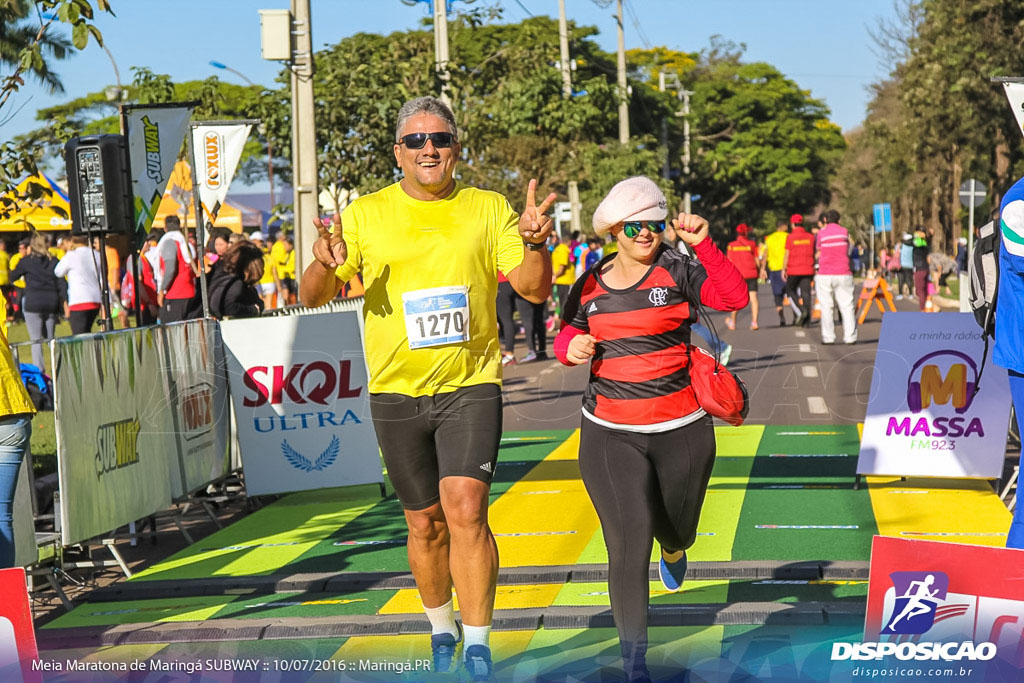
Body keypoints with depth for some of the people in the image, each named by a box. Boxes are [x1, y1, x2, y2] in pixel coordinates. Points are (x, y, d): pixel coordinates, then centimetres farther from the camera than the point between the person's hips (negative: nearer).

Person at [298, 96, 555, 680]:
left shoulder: (489, 210, 2)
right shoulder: (366, 214, 2)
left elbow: (535, 290, -2)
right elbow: (315, 297, 0)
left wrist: (534, 245, -23)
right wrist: (325, 265, -23)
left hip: (471, 384, -1)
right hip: (396, 391, 2)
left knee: (465, 509, -16)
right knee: (425, 523, 10)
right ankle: (442, 630, 33)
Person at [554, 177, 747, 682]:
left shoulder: (677, 271, -4)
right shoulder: (591, 284, 5)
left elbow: (734, 298, -18)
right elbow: (567, 336, 17)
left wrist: (702, 245, -25)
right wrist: (572, 347, -5)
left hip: (682, 430, 0)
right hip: (610, 435, 0)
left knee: (675, 531, 19)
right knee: (628, 546, -10)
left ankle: (673, 550, 61)